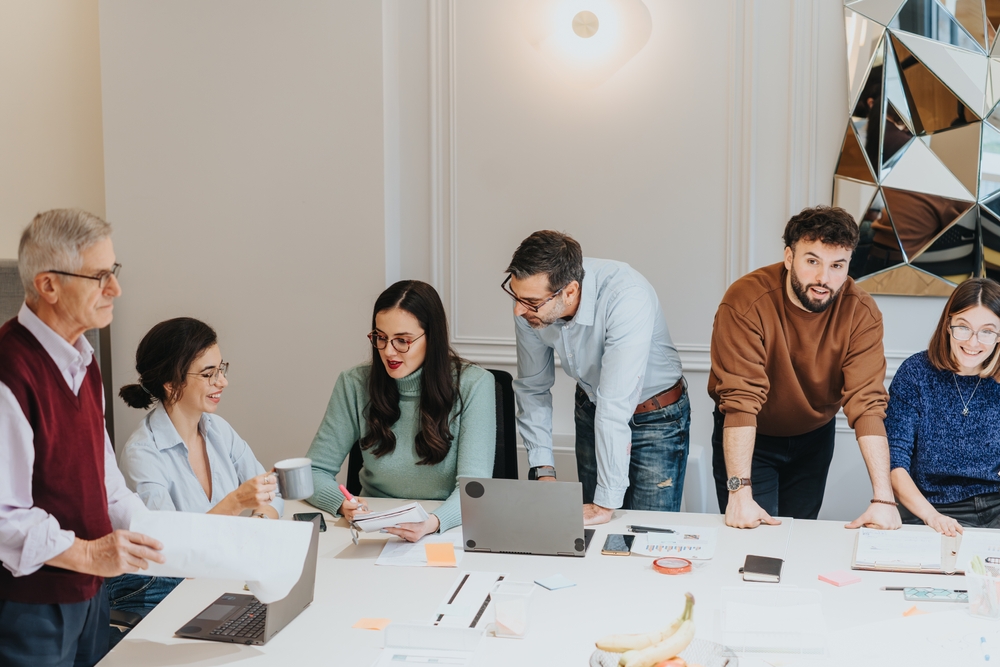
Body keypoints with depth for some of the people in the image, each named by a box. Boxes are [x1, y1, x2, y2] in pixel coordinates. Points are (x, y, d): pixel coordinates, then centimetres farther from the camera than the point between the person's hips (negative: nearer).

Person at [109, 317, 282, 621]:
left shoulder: (218, 430, 5)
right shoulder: (141, 455, -17)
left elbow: (269, 496, 8)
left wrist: (260, 523, -14)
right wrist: (234, 503, -35)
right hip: (154, 593, -7)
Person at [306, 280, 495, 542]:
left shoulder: (473, 385, -8)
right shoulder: (355, 385, -2)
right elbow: (314, 471, 2)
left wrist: (432, 523, -36)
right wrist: (342, 503, -21)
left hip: (448, 528, -3)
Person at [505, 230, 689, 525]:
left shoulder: (626, 298, -37)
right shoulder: (531, 299, -19)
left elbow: (616, 404, -38)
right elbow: (532, 388, -6)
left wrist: (606, 502, -36)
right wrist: (543, 471, -12)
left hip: (656, 417, -4)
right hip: (591, 409, 5)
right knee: (592, 530, 11)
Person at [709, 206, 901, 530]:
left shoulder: (861, 313, -21)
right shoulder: (746, 301, -30)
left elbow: (867, 403, -25)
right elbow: (740, 399, -33)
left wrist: (883, 498, -32)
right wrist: (740, 492, -38)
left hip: (814, 438, 3)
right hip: (748, 438, -3)